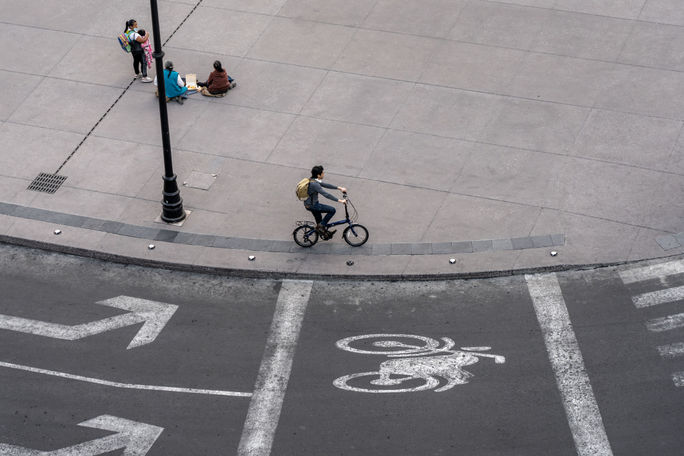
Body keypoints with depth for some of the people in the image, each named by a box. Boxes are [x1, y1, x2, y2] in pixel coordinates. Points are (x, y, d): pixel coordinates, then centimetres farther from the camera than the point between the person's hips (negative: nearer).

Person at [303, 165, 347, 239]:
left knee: (320, 221, 23)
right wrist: (340, 201, -29)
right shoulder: (314, 184, -27)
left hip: (309, 204, 10)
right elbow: (326, 194, -31)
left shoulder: (313, 180, 4)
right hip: (312, 205, -10)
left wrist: (339, 188, 12)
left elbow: (326, 185, 13)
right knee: (332, 210, -10)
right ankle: (320, 226, -2)